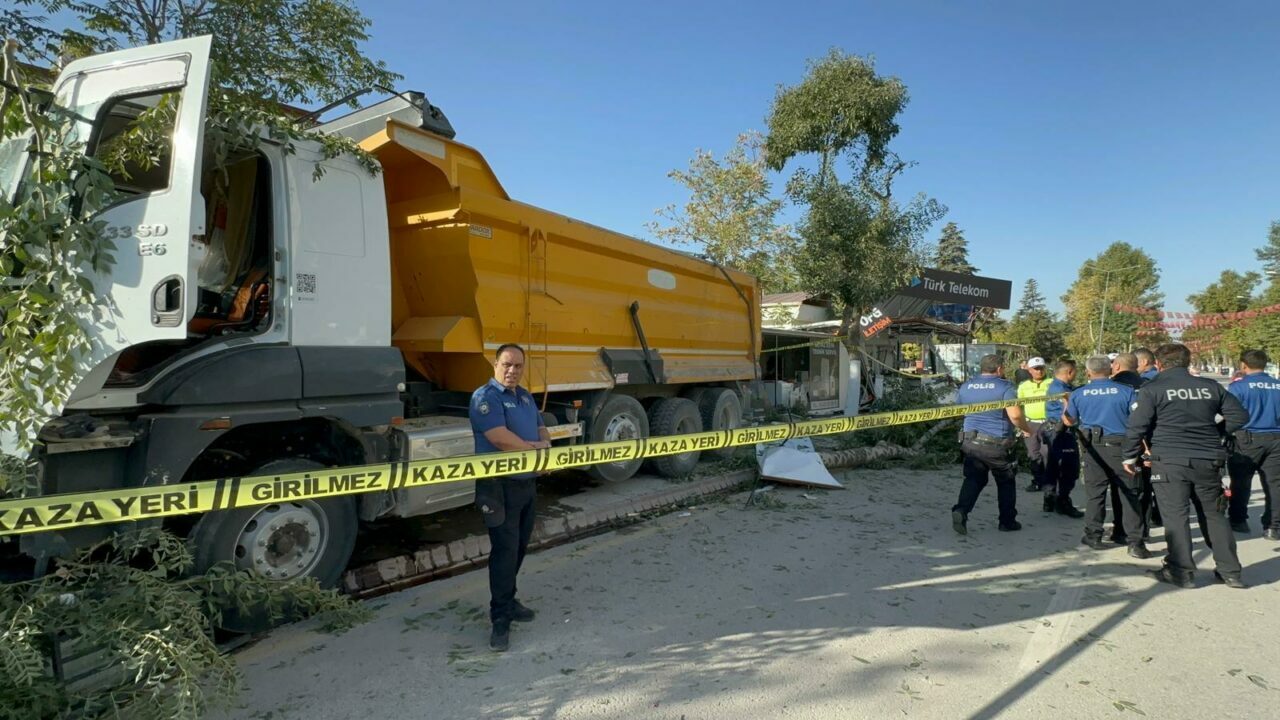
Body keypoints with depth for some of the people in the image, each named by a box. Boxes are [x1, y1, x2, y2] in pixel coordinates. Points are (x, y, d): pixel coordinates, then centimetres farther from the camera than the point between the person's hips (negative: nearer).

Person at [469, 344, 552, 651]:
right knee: (505, 549, -8)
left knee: (519, 546, 16)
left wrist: (546, 445, -8)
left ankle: (507, 600, 31)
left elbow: (541, 429, 16)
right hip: (500, 486, -8)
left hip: (526, 483, 8)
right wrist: (535, 450, -11)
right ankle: (500, 619, 1)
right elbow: (500, 438, -23)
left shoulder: (525, 396, 15)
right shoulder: (485, 396, -13)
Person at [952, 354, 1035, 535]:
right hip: (997, 443, -4)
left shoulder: (966, 386, 5)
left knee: (973, 479, 10)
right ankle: (1007, 521, 23)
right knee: (1006, 482, 15)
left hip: (970, 441, 4)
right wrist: (1027, 428, -1)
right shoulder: (1004, 386, -10)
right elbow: (1015, 415, -19)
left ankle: (961, 510, -13)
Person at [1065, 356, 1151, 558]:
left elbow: (1069, 421, 10)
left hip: (1094, 448, 1)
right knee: (1128, 494, 4)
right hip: (1121, 445, -1)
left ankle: (1093, 535, 16)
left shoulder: (1078, 394, 0)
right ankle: (1135, 542, 4)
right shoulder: (1126, 391, -4)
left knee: (1094, 492, 10)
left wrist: (1065, 405, 29)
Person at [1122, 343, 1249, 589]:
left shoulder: (1152, 390, -7)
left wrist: (1129, 457, 0)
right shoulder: (1210, 387, 7)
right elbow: (1239, 416, 10)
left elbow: (1136, 427, -11)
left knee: (1175, 515, 1)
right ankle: (1230, 571, 21)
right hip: (1209, 460, 5)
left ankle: (1181, 571, 4)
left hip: (1169, 461, -5)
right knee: (1214, 514, 16)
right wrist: (1214, 434, 20)